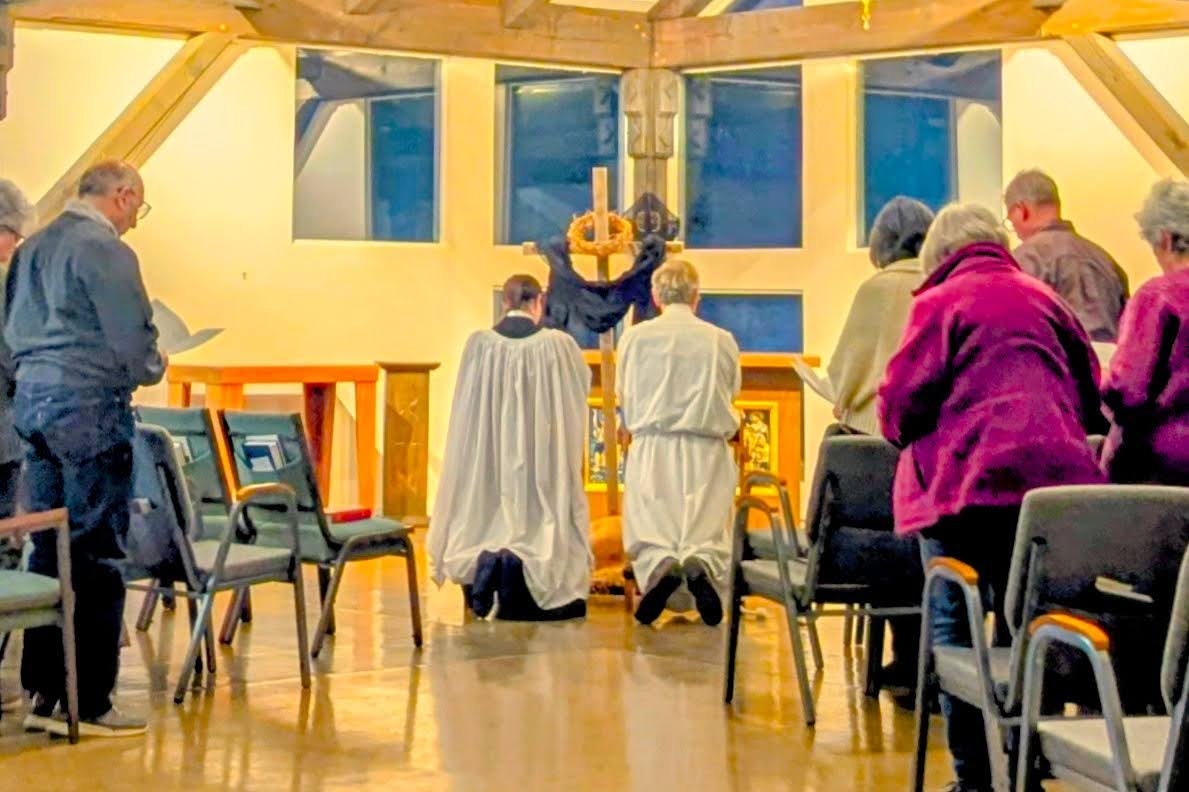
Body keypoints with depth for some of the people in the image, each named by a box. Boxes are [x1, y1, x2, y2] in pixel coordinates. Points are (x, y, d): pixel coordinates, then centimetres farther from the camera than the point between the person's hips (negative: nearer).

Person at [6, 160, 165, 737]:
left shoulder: (34, 246, 15)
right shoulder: (105, 250, -12)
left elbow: (15, 330, 20)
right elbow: (133, 343, -14)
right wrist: (154, 366, 5)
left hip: (32, 399, 9)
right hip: (89, 407, -9)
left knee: (48, 549, 12)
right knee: (94, 555, -4)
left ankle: (43, 693, 16)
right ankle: (86, 704, 0)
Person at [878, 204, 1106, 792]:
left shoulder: (941, 301, 0)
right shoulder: (1044, 298, 15)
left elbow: (903, 401, -5)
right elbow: (1091, 399, 19)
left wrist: (898, 427, 16)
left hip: (967, 480, -5)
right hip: (1054, 475, 5)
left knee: (953, 627, 3)